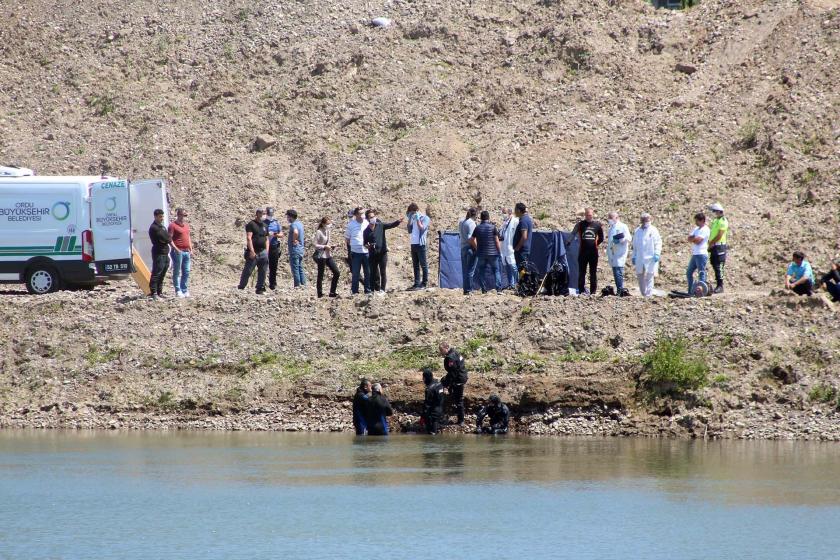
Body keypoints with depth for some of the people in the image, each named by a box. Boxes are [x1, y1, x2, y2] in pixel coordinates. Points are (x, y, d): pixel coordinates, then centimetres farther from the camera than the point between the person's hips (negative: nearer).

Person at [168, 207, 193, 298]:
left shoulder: (186, 225, 17)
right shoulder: (173, 225, -6)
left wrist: (191, 249, 18)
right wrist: (176, 249, -18)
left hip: (187, 252, 7)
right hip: (178, 252, -7)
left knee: (186, 272, 7)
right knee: (177, 272, -1)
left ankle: (185, 290, 14)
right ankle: (178, 291, 2)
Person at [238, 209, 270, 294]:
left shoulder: (264, 225, 18)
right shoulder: (251, 224, -3)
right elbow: (249, 238, -12)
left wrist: (266, 251, 10)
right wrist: (252, 251, -19)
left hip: (263, 252, 6)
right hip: (253, 253, -6)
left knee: (263, 272, 4)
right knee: (247, 271, -4)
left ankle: (260, 288, 10)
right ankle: (241, 288, 4)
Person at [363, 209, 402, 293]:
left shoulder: (380, 225, 1)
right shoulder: (366, 231, 5)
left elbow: (391, 225, -10)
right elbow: (365, 243, 10)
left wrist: (398, 222, -28)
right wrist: (366, 245, -13)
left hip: (382, 252, -2)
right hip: (372, 254, 2)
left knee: (383, 272, -1)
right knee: (374, 273, 5)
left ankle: (382, 289, 3)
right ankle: (376, 289, 12)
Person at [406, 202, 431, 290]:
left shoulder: (425, 218, -3)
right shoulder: (413, 219, 15)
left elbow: (421, 228, -15)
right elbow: (409, 230, 11)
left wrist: (417, 219, -11)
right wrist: (409, 219, 6)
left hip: (421, 244, -7)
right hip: (413, 244, 7)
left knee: (423, 265, -2)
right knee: (415, 265, 8)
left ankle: (424, 284, -1)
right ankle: (417, 283, 11)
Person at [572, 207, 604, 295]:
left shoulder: (597, 225, 6)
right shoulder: (580, 224, 2)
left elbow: (601, 238, 16)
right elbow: (572, 234, 6)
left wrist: (596, 244, 9)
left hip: (593, 252, 1)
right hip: (583, 252, -1)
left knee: (593, 273, 4)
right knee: (581, 272, 0)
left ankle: (593, 291, 7)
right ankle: (581, 290, 4)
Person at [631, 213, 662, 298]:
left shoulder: (653, 231, 2)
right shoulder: (637, 231, 14)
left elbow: (658, 243, -1)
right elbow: (635, 245, 19)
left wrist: (657, 254, -11)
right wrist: (634, 256, 15)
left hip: (650, 258, -5)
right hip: (639, 259, 5)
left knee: (649, 277, -7)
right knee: (640, 276, 6)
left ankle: (648, 295, -8)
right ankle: (643, 294, 14)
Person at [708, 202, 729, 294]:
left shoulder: (723, 221, -11)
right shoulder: (715, 221, 18)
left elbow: (719, 236, -17)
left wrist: (711, 243, -13)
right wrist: (710, 244, 9)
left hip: (720, 246, -9)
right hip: (714, 247, 9)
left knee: (719, 267, -10)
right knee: (715, 266, 8)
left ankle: (720, 286, -10)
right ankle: (718, 285, 12)